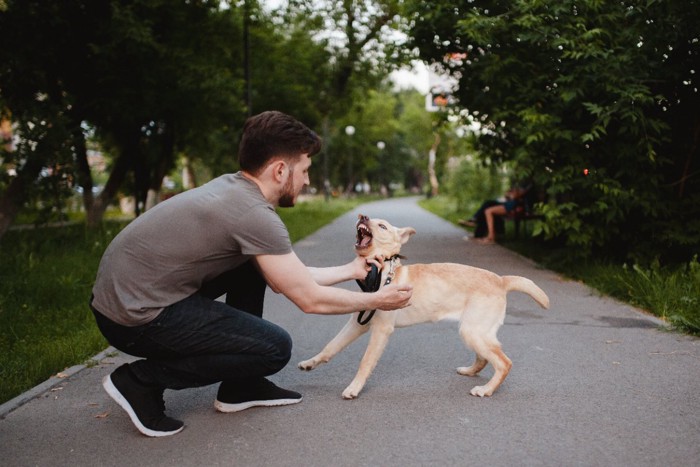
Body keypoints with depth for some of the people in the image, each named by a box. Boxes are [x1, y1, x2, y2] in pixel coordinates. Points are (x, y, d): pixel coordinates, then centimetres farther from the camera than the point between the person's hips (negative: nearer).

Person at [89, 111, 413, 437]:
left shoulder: (232, 189, 8)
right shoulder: (253, 214, -21)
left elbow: (291, 279, 16)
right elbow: (310, 299, -13)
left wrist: (350, 270, 22)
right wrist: (375, 301, 2)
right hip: (135, 317, -10)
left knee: (256, 268, 16)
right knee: (275, 348, -10)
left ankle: (240, 388, 19)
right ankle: (142, 379, -1)